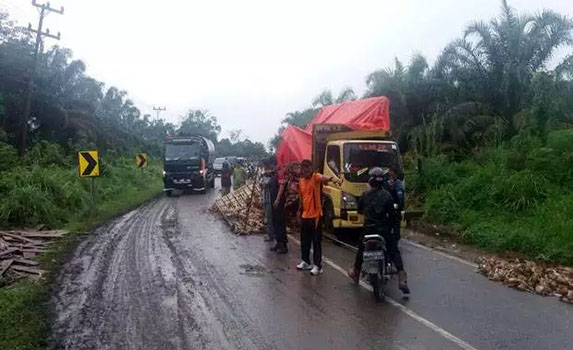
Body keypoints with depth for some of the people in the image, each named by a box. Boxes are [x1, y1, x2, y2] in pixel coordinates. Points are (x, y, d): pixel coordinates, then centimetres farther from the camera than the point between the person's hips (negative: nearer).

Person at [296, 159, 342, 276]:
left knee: (316, 242, -2)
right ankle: (306, 262, 31)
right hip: (305, 216, 7)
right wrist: (299, 213, 20)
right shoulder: (301, 181, 10)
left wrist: (332, 179, -56)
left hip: (315, 215, -7)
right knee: (304, 241, 16)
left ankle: (318, 266, 5)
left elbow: (323, 178, -34)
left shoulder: (315, 177, -9)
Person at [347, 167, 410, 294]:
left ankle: (355, 273, 40)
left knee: (361, 250, 24)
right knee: (395, 252, 4)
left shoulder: (365, 195, -1)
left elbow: (359, 209, 10)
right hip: (384, 230, -2)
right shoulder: (387, 196, -8)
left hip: (368, 229, 2)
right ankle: (402, 280, -8)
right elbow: (392, 215, -7)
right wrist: (390, 226, 10)